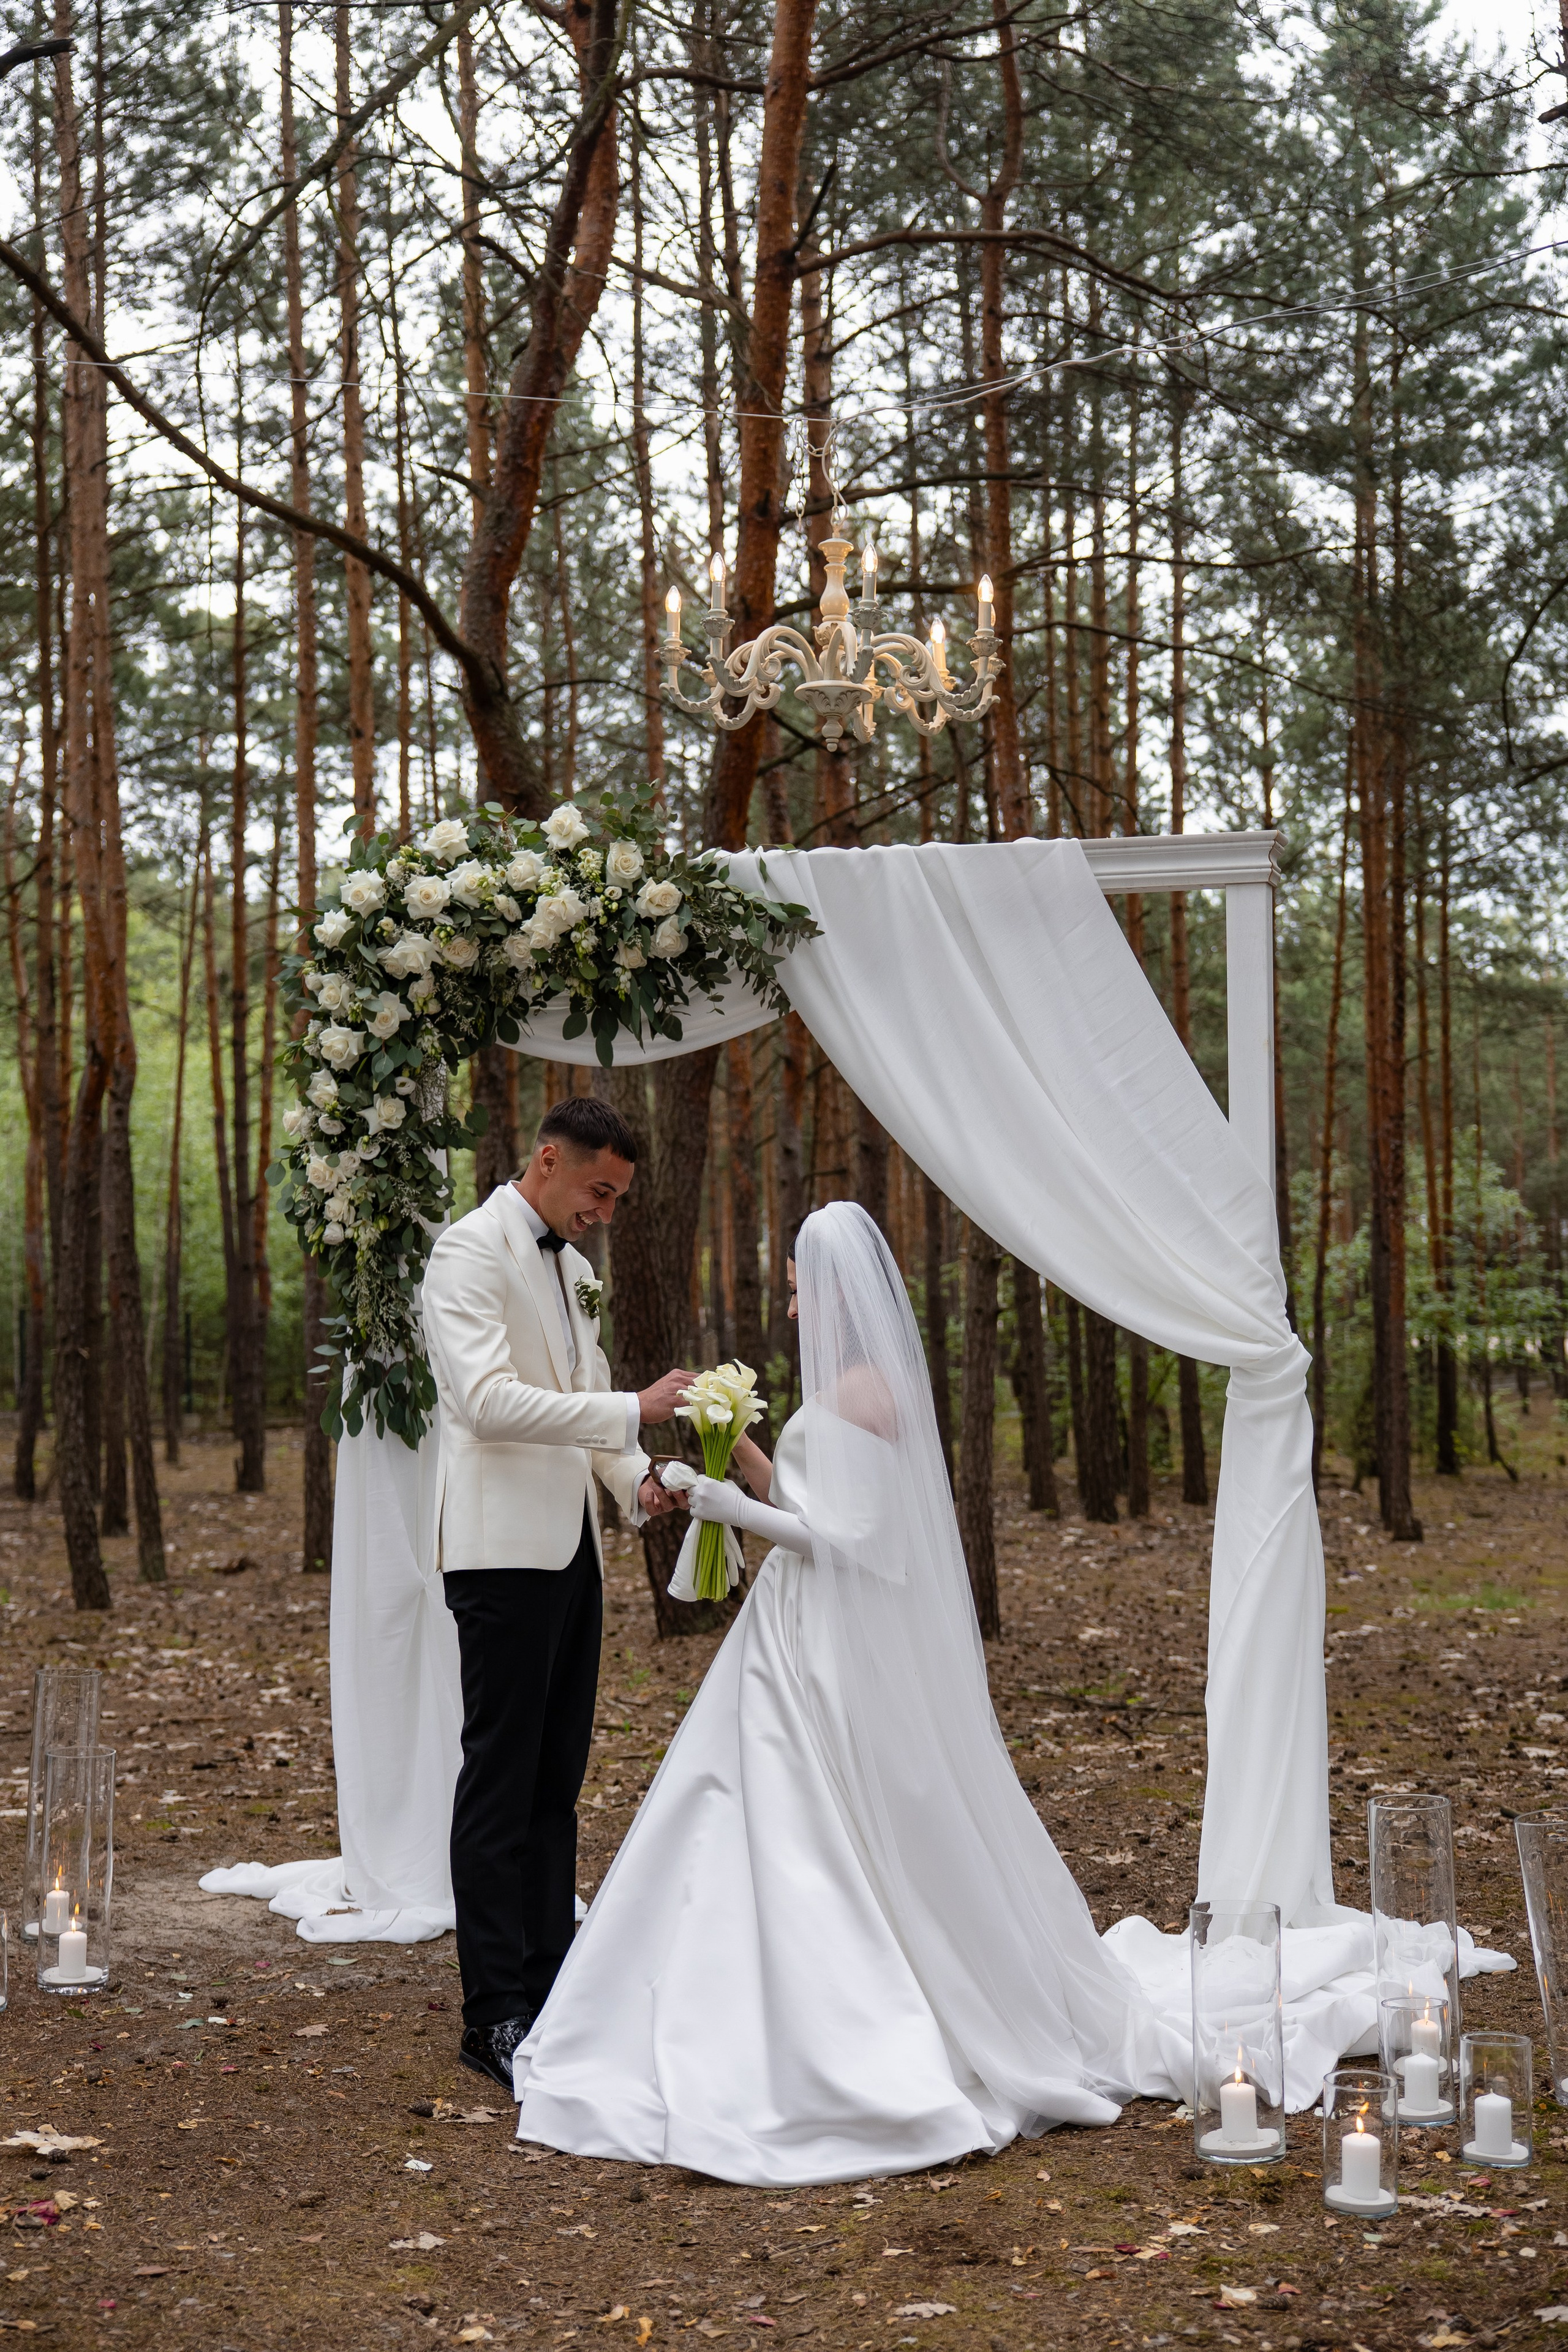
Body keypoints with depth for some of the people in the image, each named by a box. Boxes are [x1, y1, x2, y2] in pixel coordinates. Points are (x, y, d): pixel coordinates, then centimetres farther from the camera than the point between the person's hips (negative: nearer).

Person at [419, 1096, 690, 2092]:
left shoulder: (573, 1266, 17)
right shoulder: (473, 1250, -10)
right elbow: (488, 1400, -23)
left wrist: (638, 1480, 7)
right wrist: (632, 1412, -25)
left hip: (571, 1548, 9)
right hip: (505, 1548, -9)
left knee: (558, 1781, 11)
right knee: (502, 1780, -6)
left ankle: (550, 1987, 18)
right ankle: (495, 2016, -1)